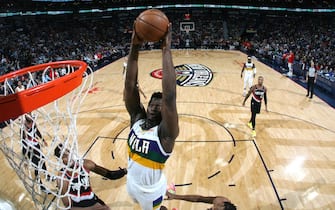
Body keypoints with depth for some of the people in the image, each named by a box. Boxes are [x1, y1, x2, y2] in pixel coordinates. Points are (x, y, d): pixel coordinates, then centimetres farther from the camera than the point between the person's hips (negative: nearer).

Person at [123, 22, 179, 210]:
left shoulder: (165, 132, -27)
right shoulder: (137, 119, -12)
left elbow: (169, 96, -43)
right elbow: (130, 86, -22)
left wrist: (166, 49, -44)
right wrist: (135, 48, -32)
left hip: (152, 191, -5)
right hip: (132, 184, 5)